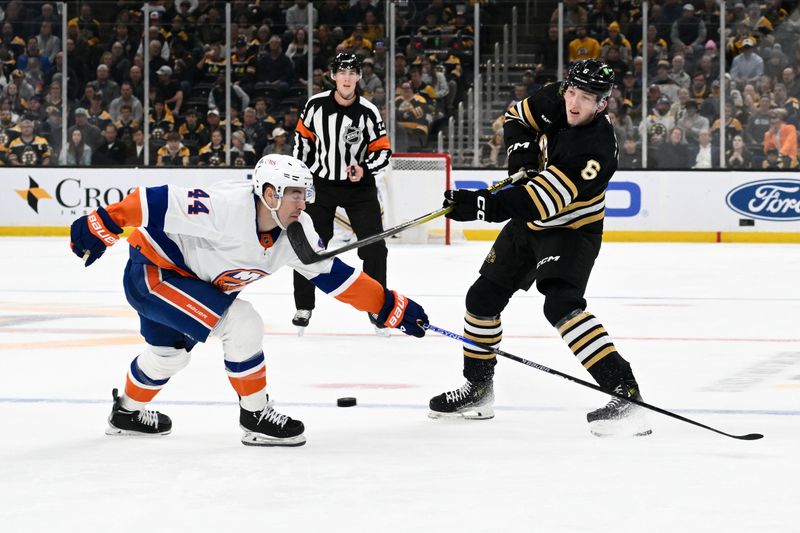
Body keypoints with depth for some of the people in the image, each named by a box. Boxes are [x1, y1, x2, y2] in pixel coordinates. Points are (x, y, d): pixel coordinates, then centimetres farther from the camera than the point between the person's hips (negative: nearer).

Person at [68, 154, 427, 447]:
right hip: (151, 270, -9)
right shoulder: (226, 207, -34)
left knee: (169, 352, 28)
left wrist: (391, 306, -6)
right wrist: (102, 225, -35)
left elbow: (333, 275, -4)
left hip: (186, 277, 9)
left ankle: (127, 412, 54)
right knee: (241, 324, -19)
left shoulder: (296, 232, -10)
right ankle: (255, 417, -5)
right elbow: (160, 202, -33)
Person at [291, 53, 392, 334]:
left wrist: (365, 169, -24)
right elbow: (303, 137, 6)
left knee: (373, 246, -6)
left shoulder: (368, 112, -13)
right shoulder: (316, 105, -9)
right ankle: (304, 306, 15)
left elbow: (382, 152, -7)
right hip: (321, 183, 1)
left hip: (359, 186, -1)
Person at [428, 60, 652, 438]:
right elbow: (516, 118, 8)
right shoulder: (554, 102, -13)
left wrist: (481, 205, -41)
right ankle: (477, 389, 32)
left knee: (561, 304, -30)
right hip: (528, 223, 8)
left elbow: (542, 201, -38)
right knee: (483, 297, 13)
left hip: (571, 231, -8)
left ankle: (624, 392, -34)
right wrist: (522, 154, -12)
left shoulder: (595, 148, -33)